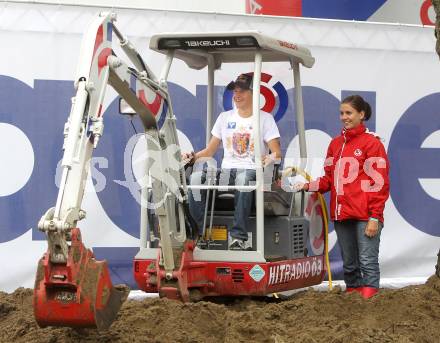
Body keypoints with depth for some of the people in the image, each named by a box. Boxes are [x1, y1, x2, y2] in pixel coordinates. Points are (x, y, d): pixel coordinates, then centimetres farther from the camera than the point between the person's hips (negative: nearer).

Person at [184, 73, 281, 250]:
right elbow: (210, 150, 21)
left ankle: (238, 237, -42)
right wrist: (194, 156, 1)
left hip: (252, 170, -4)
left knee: (243, 179, -42)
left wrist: (271, 158, -22)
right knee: (195, 178, -27)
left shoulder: (265, 118, 10)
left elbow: (277, 152, 2)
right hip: (226, 171, 4)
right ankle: (204, 233, -28)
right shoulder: (225, 117, 21)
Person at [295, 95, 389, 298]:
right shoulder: (335, 144, 16)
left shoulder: (372, 143, -1)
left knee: (368, 261, -10)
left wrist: (375, 217, -12)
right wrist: (309, 186, -1)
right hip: (341, 214, 6)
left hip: (365, 217, -6)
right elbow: (329, 179, 18)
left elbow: (379, 183, -6)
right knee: (349, 265, 13)